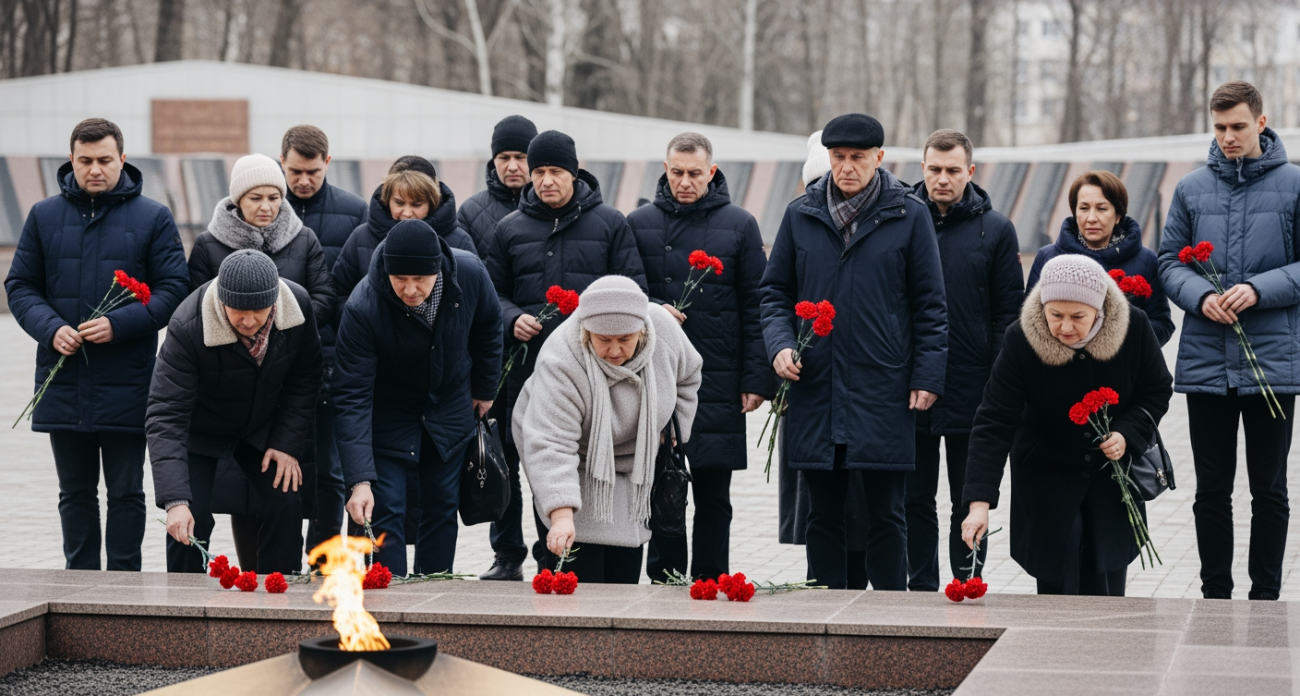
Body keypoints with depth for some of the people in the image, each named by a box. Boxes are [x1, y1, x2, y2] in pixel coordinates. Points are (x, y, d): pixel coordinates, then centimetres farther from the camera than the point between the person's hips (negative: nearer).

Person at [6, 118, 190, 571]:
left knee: (126, 493, 3)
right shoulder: (45, 217, 8)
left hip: (126, 385, -3)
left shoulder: (152, 219, 1)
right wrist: (51, 328, -10)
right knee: (75, 493, 11)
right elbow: (20, 286, 9)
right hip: (63, 386, 3)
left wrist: (119, 325, -16)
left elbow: (173, 289, -3)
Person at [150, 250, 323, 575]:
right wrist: (175, 501, -45)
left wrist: (289, 443, -13)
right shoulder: (187, 328, -36)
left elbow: (306, 377, -6)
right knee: (192, 519, -14)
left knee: (286, 505, -7)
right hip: (201, 432, -3)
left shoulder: (299, 304, -24)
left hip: (263, 426, 3)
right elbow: (165, 416, -38)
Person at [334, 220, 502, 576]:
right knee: (386, 512, -10)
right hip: (388, 416, -3)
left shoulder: (470, 273, -25)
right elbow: (352, 397, -32)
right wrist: (360, 480, -38)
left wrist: (485, 389, 10)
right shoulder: (362, 309, -33)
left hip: (449, 410, 3)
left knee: (442, 508, 9)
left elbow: (488, 328, 0)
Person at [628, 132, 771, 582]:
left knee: (713, 494, 3)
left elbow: (755, 308, 3)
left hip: (717, 380, -1)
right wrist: (649, 309, -11)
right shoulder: (639, 224, 9)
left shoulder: (739, 225, 5)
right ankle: (663, 582, 10)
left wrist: (756, 378, -4)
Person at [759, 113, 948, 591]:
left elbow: (929, 303, 3)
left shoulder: (909, 216, 1)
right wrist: (779, 344, -4)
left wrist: (927, 374, -3)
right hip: (815, 390, 2)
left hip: (883, 392, -2)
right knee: (824, 515, 8)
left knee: (885, 515, 1)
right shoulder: (801, 215, 8)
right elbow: (775, 291, 14)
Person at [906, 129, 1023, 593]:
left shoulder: (995, 229, 3)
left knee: (970, 502, 7)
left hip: (972, 392, -1)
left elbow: (1009, 313, 2)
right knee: (916, 498, 6)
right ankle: (921, 589, 15)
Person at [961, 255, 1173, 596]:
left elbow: (1158, 390, 0)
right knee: (1057, 580, -3)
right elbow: (994, 424, -25)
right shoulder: (1020, 341, -24)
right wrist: (979, 503, -34)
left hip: (1113, 470, 1)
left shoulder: (1133, 328, -19)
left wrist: (1128, 434, -20)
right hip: (1046, 475, -1)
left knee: (1105, 580, 2)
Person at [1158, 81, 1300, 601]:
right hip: (1206, 362, 2)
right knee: (1212, 490, 8)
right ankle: (1215, 597, 17)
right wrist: (1201, 297, -11)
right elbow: (1170, 262, 9)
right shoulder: (1191, 189, 6)